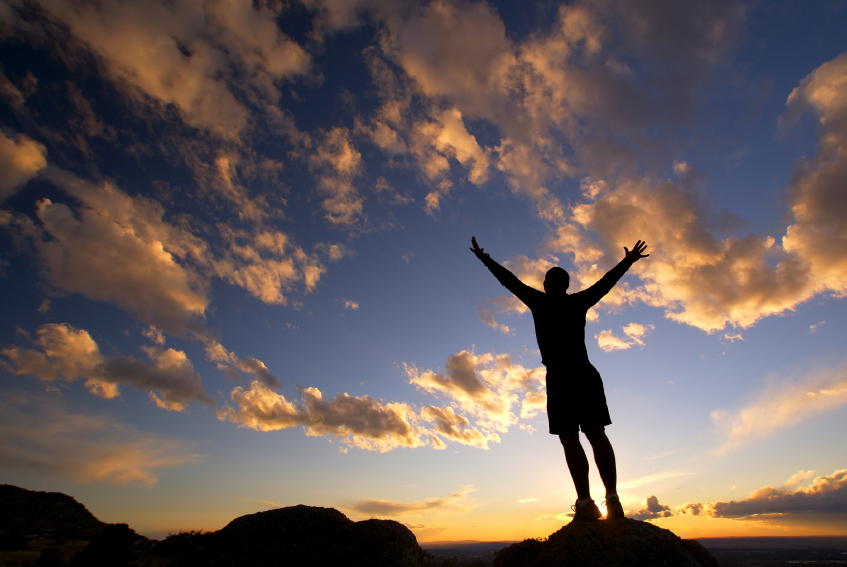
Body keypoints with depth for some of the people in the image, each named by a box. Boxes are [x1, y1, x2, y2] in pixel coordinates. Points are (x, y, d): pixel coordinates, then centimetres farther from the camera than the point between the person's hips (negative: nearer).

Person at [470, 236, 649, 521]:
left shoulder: (540, 302, 5)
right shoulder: (579, 302, 15)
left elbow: (510, 281, 11)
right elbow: (607, 281, 28)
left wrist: (485, 259, 22)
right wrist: (628, 261, 43)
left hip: (560, 377, -5)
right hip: (586, 374, 5)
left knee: (569, 437, -8)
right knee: (597, 434, 3)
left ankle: (585, 503, -14)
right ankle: (612, 498, 0)